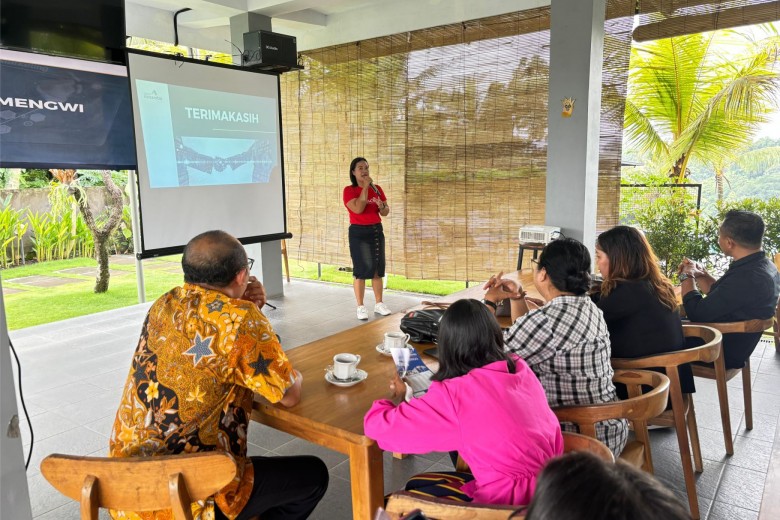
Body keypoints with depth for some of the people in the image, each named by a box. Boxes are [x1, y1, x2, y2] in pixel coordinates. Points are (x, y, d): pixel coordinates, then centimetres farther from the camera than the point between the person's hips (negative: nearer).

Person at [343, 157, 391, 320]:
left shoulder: (377, 188, 8)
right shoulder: (349, 190, -7)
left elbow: (386, 212, 10)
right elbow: (358, 209, -22)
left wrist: (382, 206, -13)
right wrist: (365, 187, -18)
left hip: (377, 230, 5)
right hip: (359, 232, -5)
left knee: (378, 268, 9)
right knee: (361, 270, -3)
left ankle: (379, 304, 19)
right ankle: (360, 307, 6)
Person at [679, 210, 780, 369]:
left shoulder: (746, 277, -33)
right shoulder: (763, 266, 0)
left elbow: (697, 314, -25)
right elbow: (721, 295, 14)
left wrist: (687, 276, -10)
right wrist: (700, 274, 0)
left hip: (722, 352, -9)